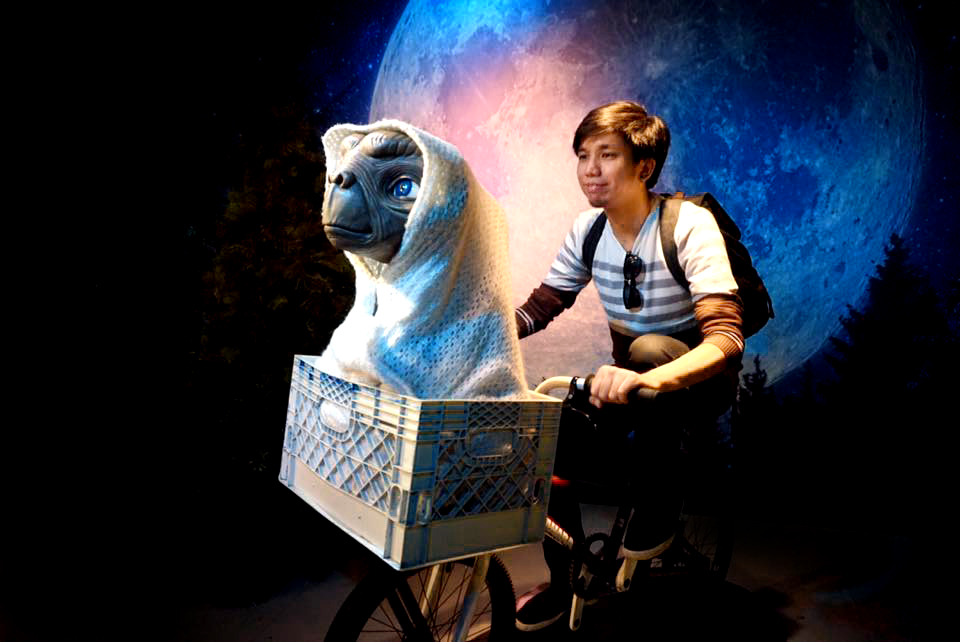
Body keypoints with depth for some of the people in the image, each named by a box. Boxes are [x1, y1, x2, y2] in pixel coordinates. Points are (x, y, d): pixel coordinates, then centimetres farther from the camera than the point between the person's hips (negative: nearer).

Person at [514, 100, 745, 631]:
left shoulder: (689, 226, -22)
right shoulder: (588, 230, -5)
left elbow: (726, 339, -34)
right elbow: (538, 308, -2)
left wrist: (643, 379, -52)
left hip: (694, 382, -5)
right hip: (631, 382, 5)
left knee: (649, 348, -37)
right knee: (552, 442, -15)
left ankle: (659, 504, -13)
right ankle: (566, 582, 11)